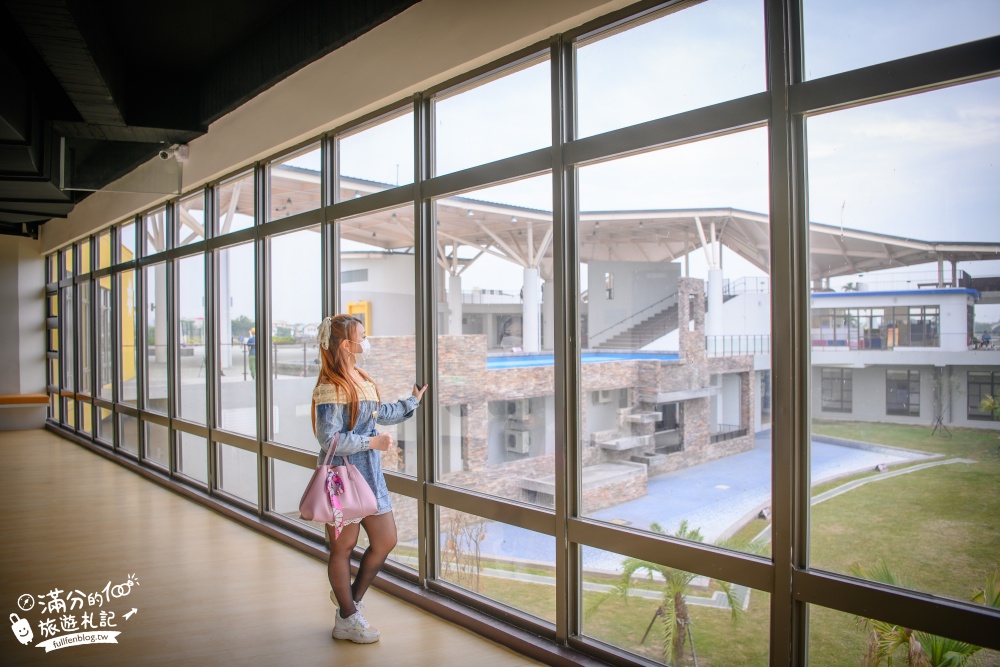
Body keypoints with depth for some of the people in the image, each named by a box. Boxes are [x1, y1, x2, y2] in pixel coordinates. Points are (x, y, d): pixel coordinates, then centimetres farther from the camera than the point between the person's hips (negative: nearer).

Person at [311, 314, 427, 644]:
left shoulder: (361, 379, 10)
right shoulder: (331, 388, -19)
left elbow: (380, 413, 26)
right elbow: (329, 439, -23)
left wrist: (412, 402, 34)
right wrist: (372, 441, -21)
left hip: (369, 474, 9)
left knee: (385, 541, 12)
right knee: (343, 547, 7)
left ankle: (351, 599, 31)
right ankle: (346, 619, 22)